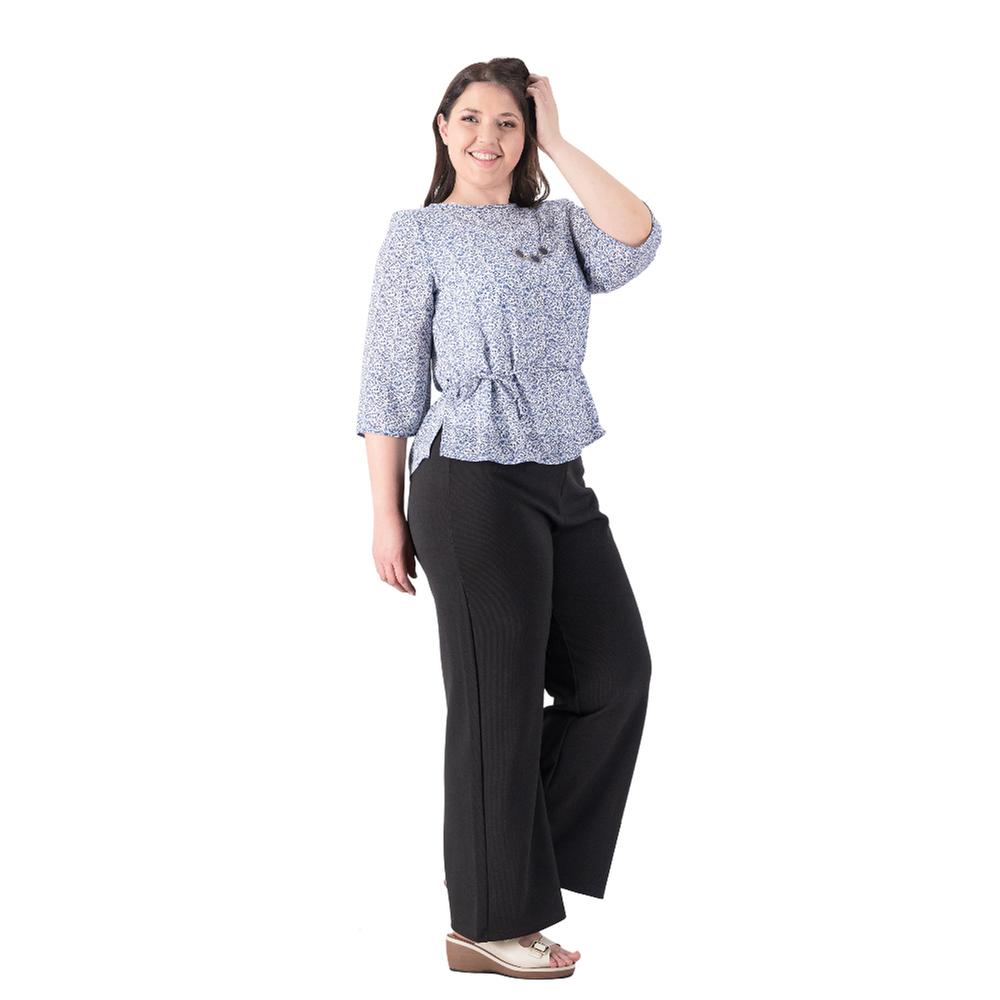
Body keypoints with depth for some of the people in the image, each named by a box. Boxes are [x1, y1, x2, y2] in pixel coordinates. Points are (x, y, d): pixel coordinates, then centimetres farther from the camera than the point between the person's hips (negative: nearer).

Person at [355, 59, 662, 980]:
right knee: (499, 698, 0)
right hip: (473, 486, -6)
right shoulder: (419, 234, -1)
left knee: (616, 675, 7)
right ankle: (487, 924, 13)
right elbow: (390, 383, -4)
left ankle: (521, 855, 25)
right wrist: (387, 517, -7)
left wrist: (557, 143, -5)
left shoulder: (560, 227, 12)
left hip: (563, 485, 6)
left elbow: (637, 242, -10)